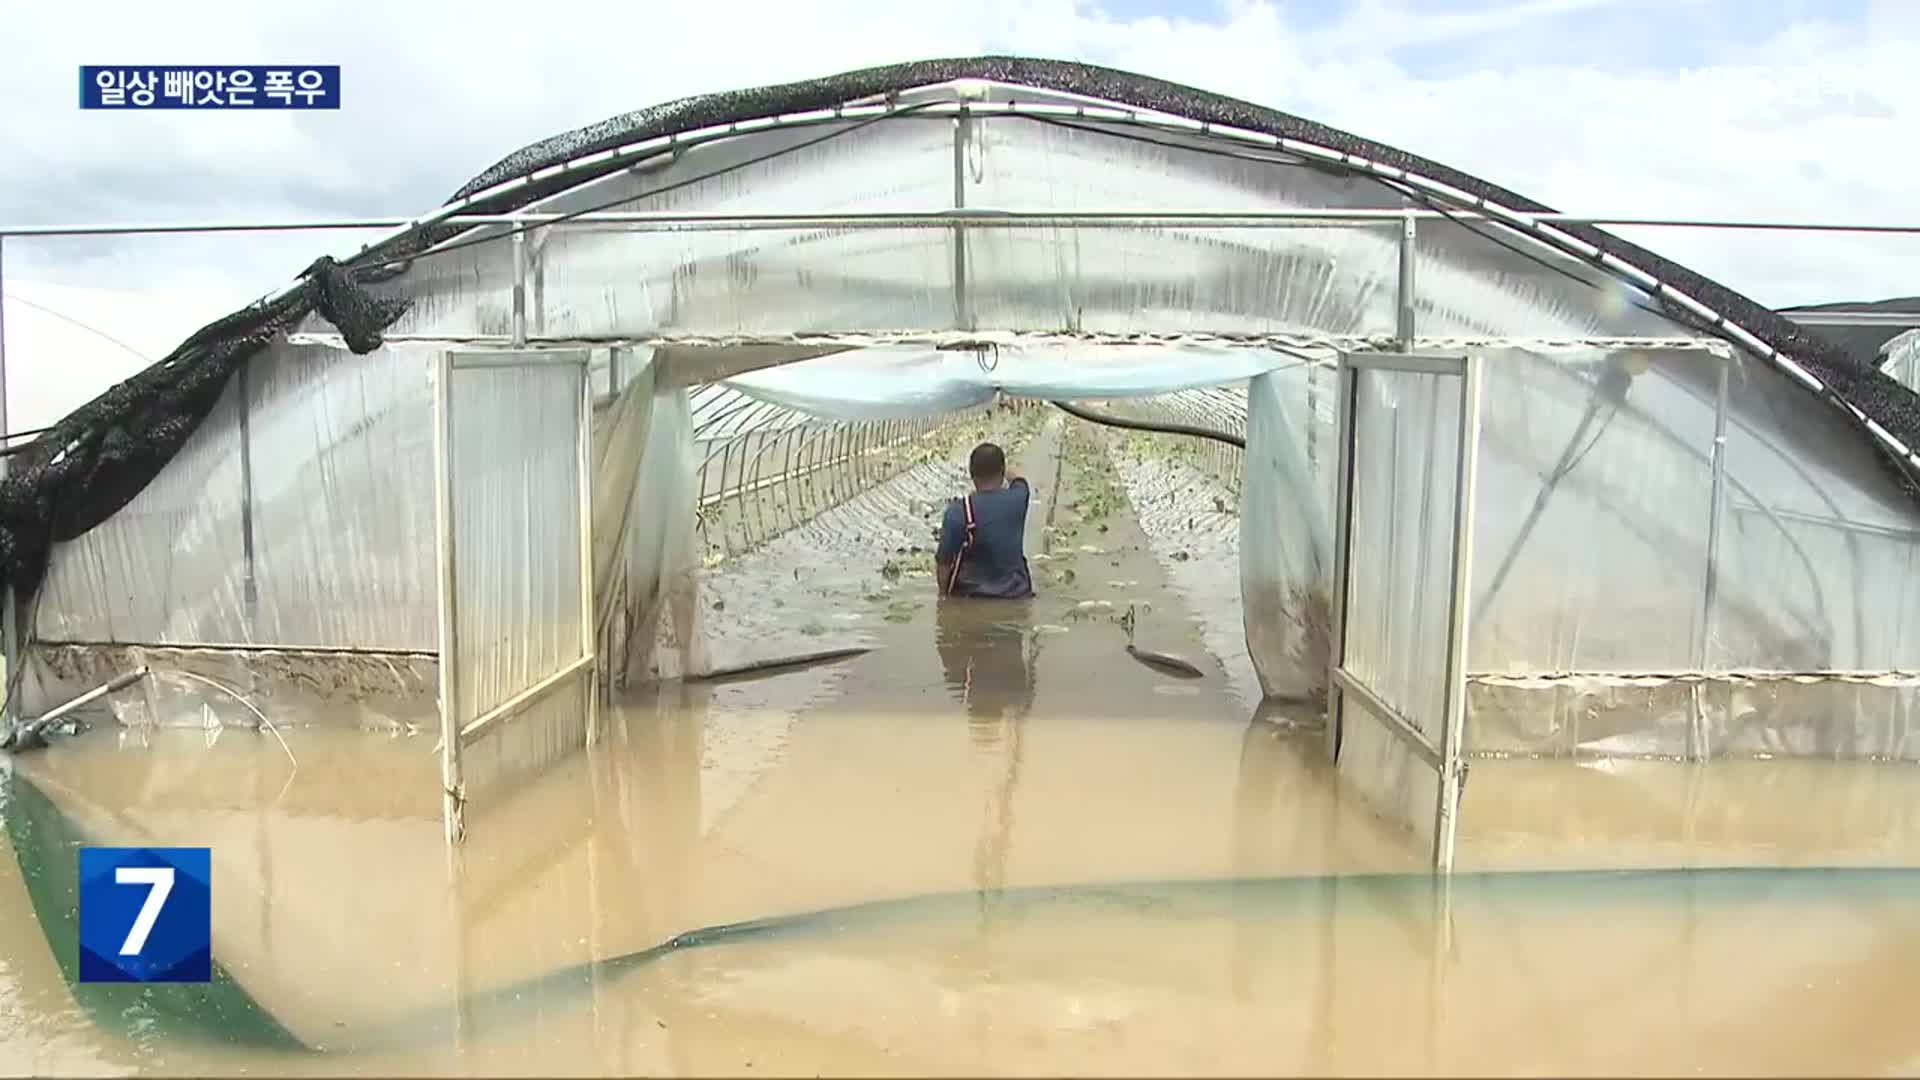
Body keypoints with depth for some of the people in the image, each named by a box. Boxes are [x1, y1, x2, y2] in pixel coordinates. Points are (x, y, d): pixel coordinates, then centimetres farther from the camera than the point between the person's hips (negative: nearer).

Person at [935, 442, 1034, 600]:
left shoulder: (958, 512, -17)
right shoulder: (1018, 498, -8)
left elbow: (943, 562, -11)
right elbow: (1019, 479, 19)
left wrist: (943, 594, 7)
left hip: (971, 596, -3)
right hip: (1015, 595, 3)